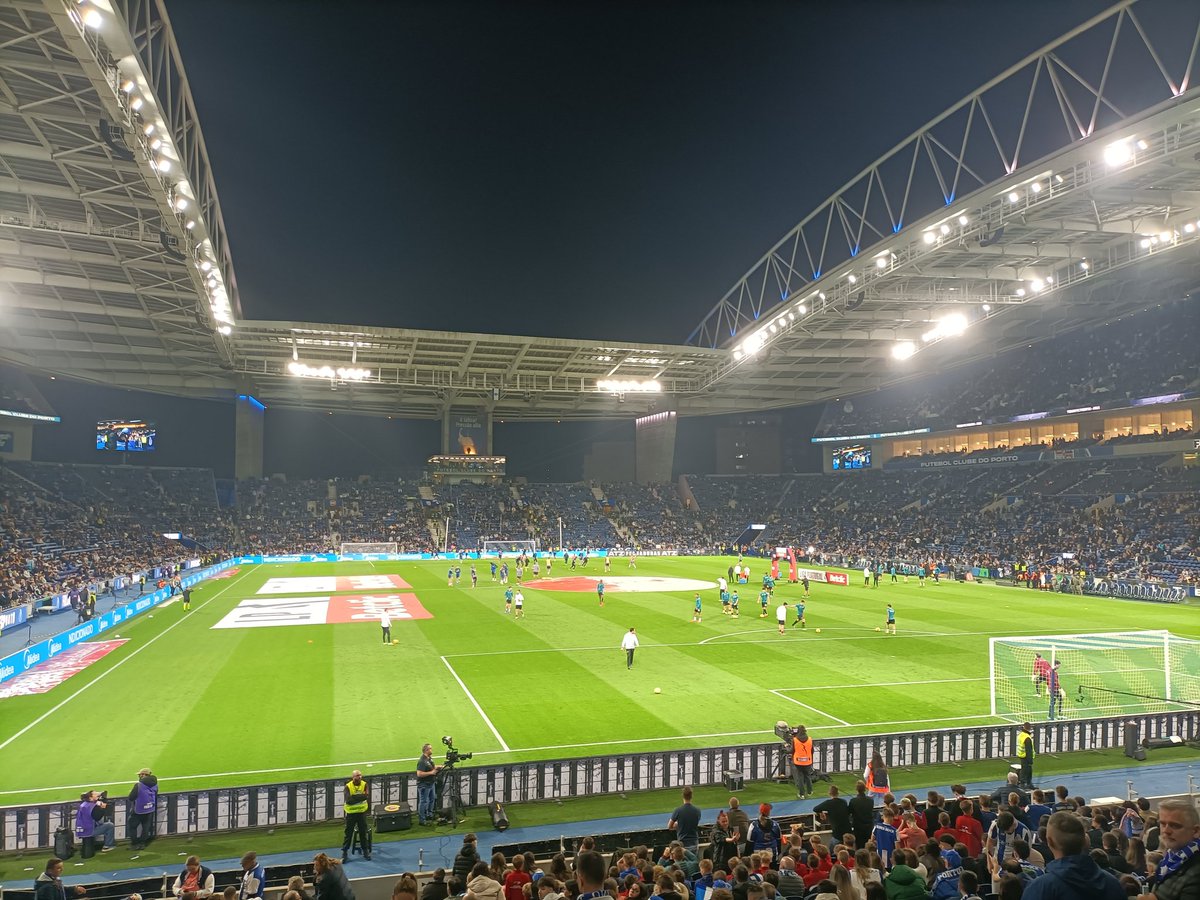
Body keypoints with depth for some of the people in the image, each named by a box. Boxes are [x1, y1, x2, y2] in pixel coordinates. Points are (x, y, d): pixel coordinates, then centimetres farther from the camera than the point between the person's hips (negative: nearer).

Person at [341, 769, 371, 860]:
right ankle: (345, 852, 16)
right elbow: (348, 800, -24)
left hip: (362, 812, 2)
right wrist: (360, 796, -27)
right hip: (351, 813, -2)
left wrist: (354, 797, -27)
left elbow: (366, 796, -20)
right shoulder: (348, 787, -12)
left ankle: (365, 851, 25)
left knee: (364, 832, 12)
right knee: (348, 832, 4)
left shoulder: (365, 785, -6)